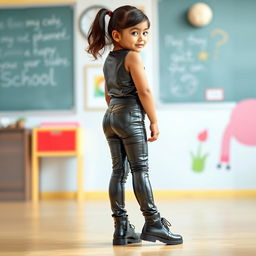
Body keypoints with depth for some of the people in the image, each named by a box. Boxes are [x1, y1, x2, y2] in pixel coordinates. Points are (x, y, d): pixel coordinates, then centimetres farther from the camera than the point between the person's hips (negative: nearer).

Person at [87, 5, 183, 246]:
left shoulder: (108, 60, 17)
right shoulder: (132, 57, -9)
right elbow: (144, 91, -13)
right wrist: (154, 121, -8)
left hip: (110, 117, 8)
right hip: (131, 115, -8)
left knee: (118, 170, 6)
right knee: (140, 169, -6)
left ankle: (121, 228, 7)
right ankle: (152, 223, -4)